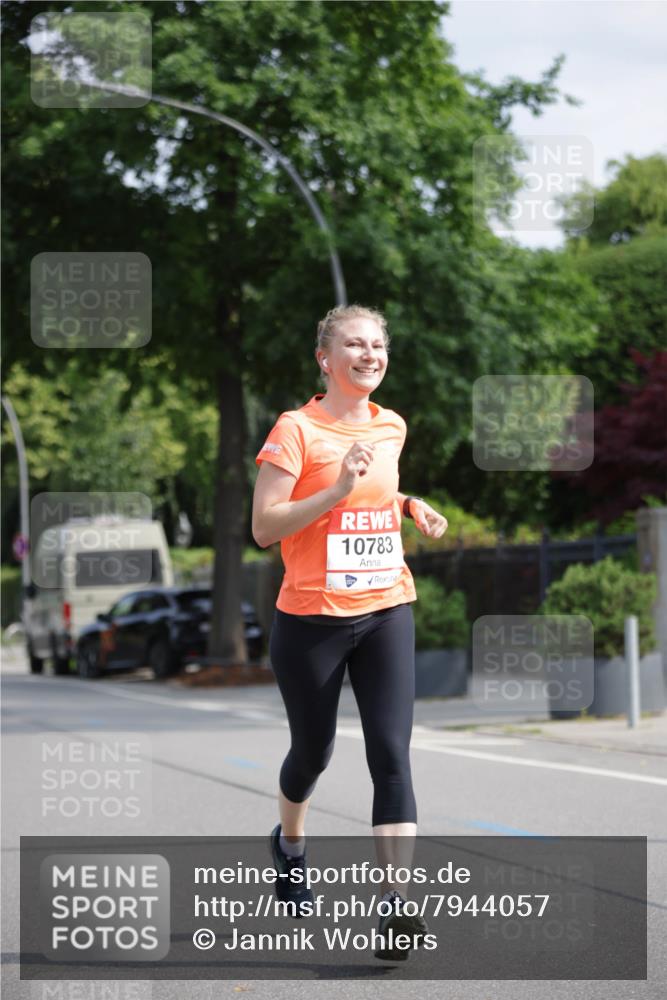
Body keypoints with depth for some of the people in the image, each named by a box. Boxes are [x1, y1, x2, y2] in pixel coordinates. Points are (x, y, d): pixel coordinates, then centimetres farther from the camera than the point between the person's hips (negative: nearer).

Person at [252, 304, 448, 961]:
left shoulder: (391, 427, 9)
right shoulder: (296, 430, -9)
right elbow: (263, 528, -14)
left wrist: (410, 506, 9)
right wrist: (336, 490, -23)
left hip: (386, 611, 4)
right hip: (311, 617, -4)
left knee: (391, 752, -10)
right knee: (313, 750, 12)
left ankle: (394, 903, -14)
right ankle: (289, 843, 44)